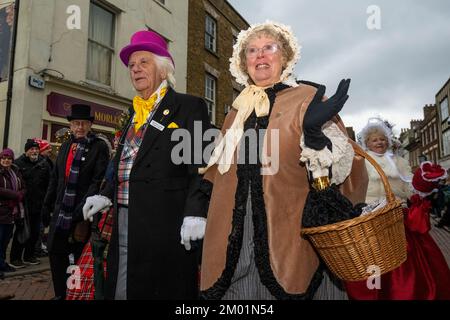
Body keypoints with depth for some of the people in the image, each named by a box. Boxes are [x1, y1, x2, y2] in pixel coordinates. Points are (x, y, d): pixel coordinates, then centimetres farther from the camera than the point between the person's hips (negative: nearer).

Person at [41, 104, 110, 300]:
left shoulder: (99, 147, -10)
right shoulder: (66, 146, 11)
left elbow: (99, 180, -16)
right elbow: (55, 177, 16)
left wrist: (83, 209, -20)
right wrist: (47, 204, 14)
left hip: (82, 212, -6)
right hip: (61, 211, 6)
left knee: (80, 255, 7)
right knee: (55, 252, 13)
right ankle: (60, 294, 32)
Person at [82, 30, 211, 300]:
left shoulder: (189, 106, -3)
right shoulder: (135, 112, 19)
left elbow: (202, 166, -11)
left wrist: (195, 213, -20)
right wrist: (107, 195, 11)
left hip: (163, 225, -7)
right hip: (124, 222, 7)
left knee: (160, 290, 2)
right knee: (120, 290, 15)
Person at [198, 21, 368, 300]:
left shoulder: (307, 98, -1)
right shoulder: (238, 110, 13)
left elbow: (345, 165, -11)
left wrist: (314, 132, -27)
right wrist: (208, 187, 12)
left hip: (285, 238, -4)